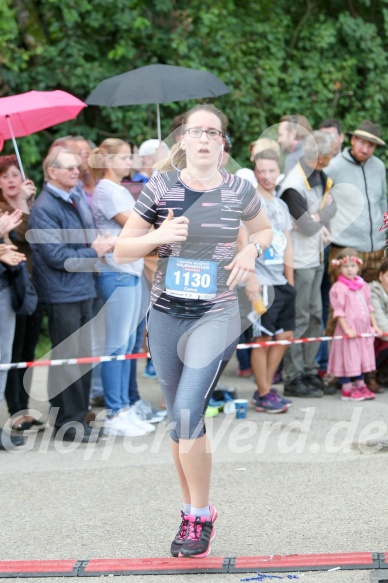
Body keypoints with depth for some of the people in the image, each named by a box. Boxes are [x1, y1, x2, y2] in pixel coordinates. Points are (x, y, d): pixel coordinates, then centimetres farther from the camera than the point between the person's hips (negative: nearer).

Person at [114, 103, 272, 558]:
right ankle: (191, 511, 28)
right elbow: (121, 251, 1)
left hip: (216, 315, -2)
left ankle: (201, 516, -3)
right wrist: (158, 236, -18)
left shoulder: (239, 191, -1)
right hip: (166, 315, 2)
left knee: (188, 411, -18)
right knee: (178, 420, 11)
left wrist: (251, 250, -1)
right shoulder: (160, 188, -3)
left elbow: (264, 229, 21)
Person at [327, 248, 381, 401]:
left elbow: (369, 307, 17)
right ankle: (347, 389, 5)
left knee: (361, 357, 13)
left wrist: (374, 325, 13)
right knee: (347, 357, -2)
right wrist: (346, 329, -19)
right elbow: (339, 311, -14)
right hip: (348, 329, -7)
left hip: (363, 329, 7)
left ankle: (360, 385, 23)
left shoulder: (363, 285, 12)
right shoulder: (339, 288, -11)